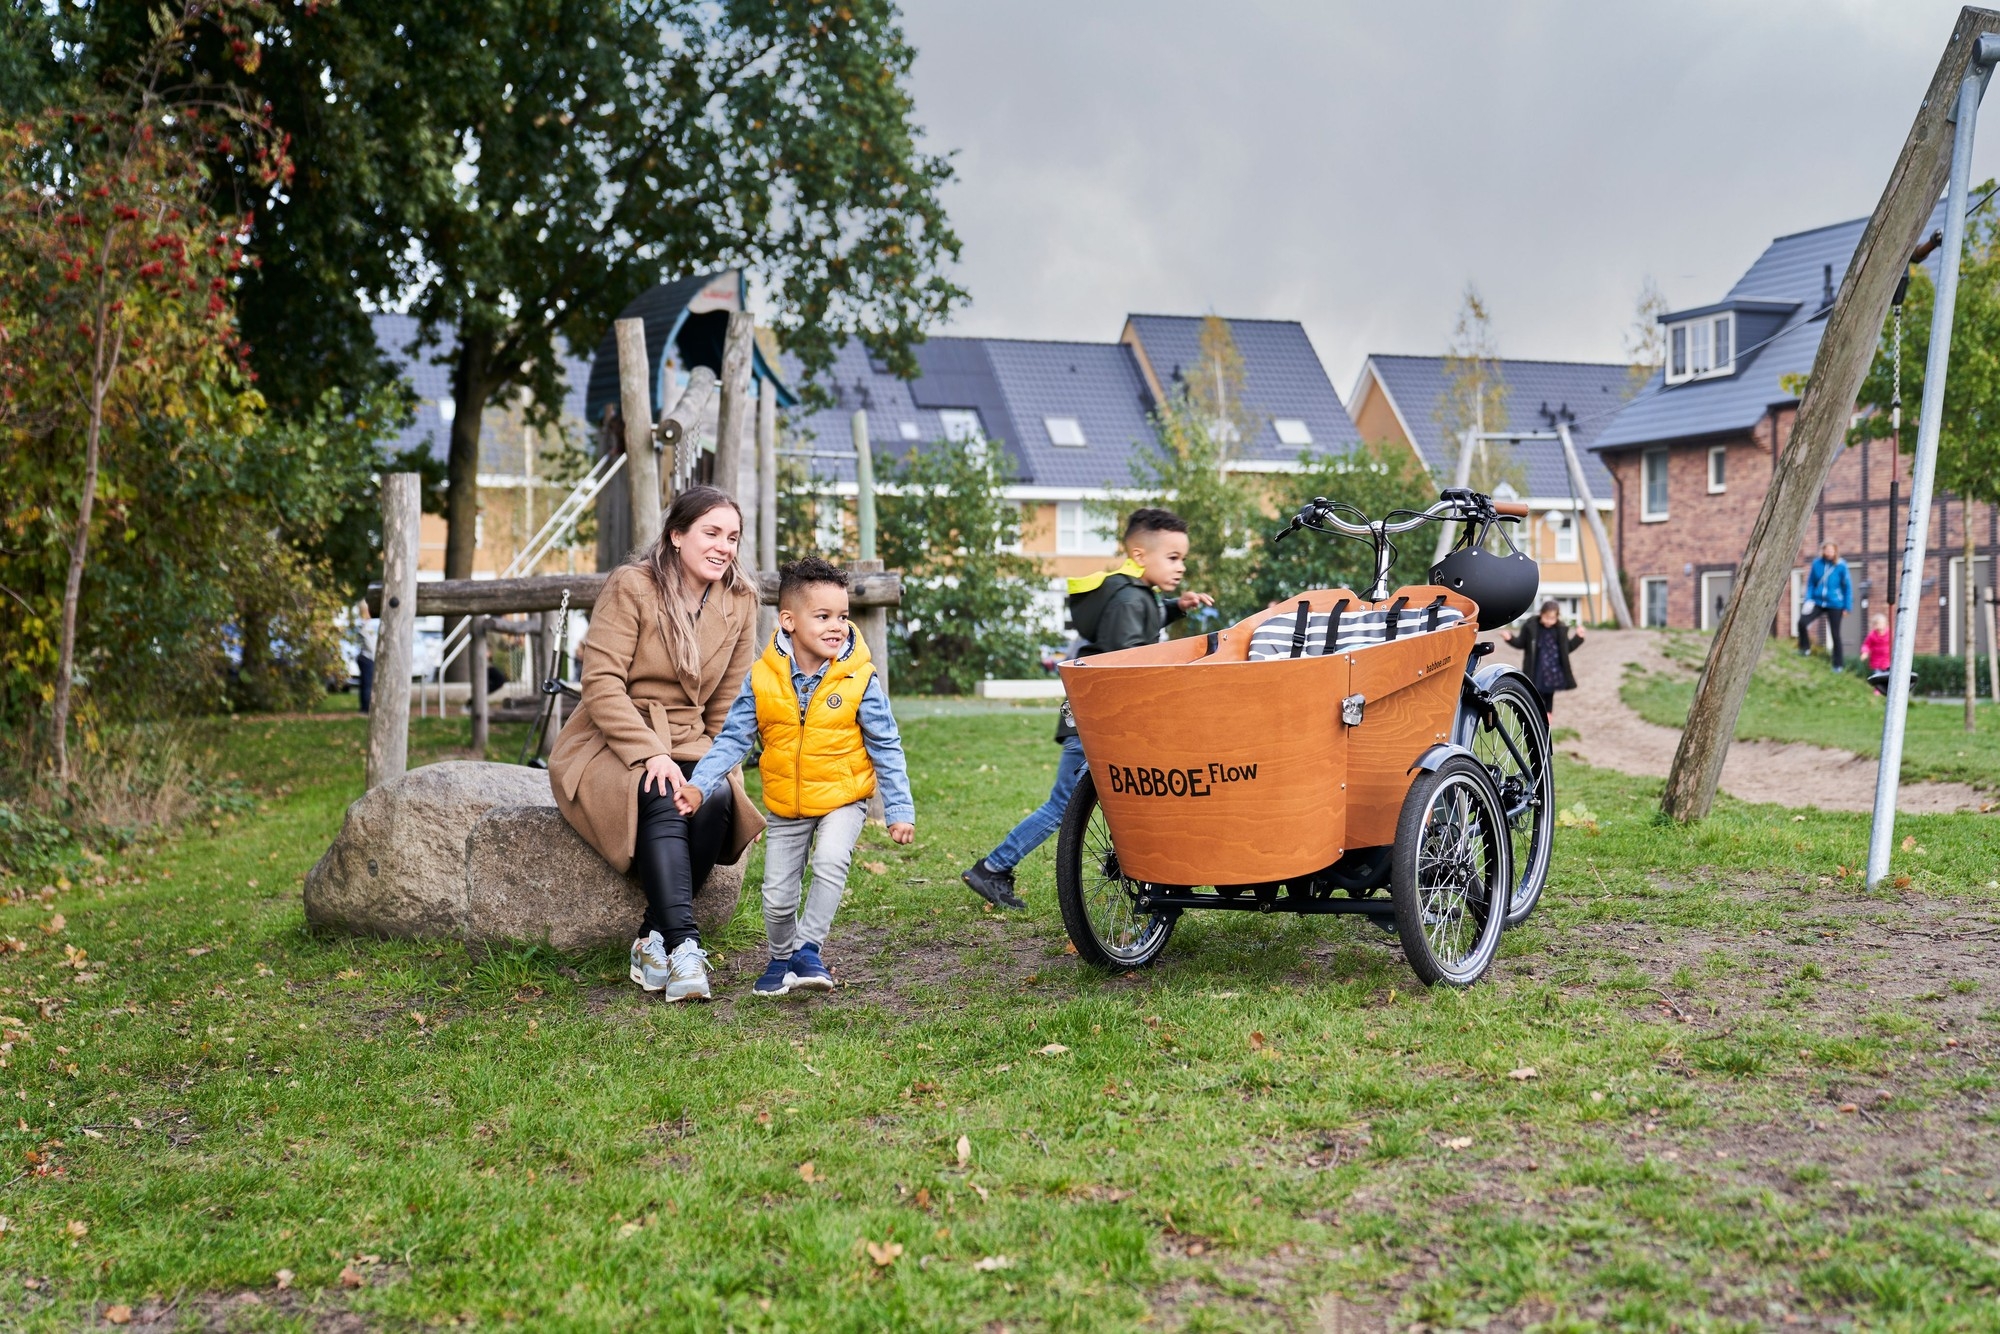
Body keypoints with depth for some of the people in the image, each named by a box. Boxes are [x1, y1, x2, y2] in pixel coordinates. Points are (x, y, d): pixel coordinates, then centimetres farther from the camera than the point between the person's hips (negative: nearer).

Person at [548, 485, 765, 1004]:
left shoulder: (740, 600, 5)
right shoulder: (631, 586, -9)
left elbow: (730, 699, 9)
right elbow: (601, 684, -15)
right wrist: (650, 754, -25)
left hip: (688, 746, 4)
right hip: (611, 745, -4)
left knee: (717, 801, -30)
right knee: (663, 804, -35)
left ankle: (653, 940, -22)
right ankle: (684, 947, -39)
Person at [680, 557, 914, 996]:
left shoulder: (859, 680, -14)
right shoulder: (763, 678, -11)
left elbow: (886, 748, -7)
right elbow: (732, 738, -4)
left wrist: (899, 809, -8)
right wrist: (699, 785, -16)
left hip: (843, 799, -2)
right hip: (785, 807, 2)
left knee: (830, 862, -29)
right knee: (777, 897, 8)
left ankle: (808, 948, -12)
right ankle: (782, 958, 36)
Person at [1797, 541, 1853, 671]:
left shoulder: (1841, 566, -9)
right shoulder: (1817, 563, -3)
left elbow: (1847, 586, -1)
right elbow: (1811, 582, 8)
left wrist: (1847, 606, -2)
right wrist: (1808, 599, -1)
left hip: (1835, 605, -2)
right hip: (1818, 602, 2)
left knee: (1835, 634, 4)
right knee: (1802, 622, -20)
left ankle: (1839, 664, 18)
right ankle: (1805, 647, 6)